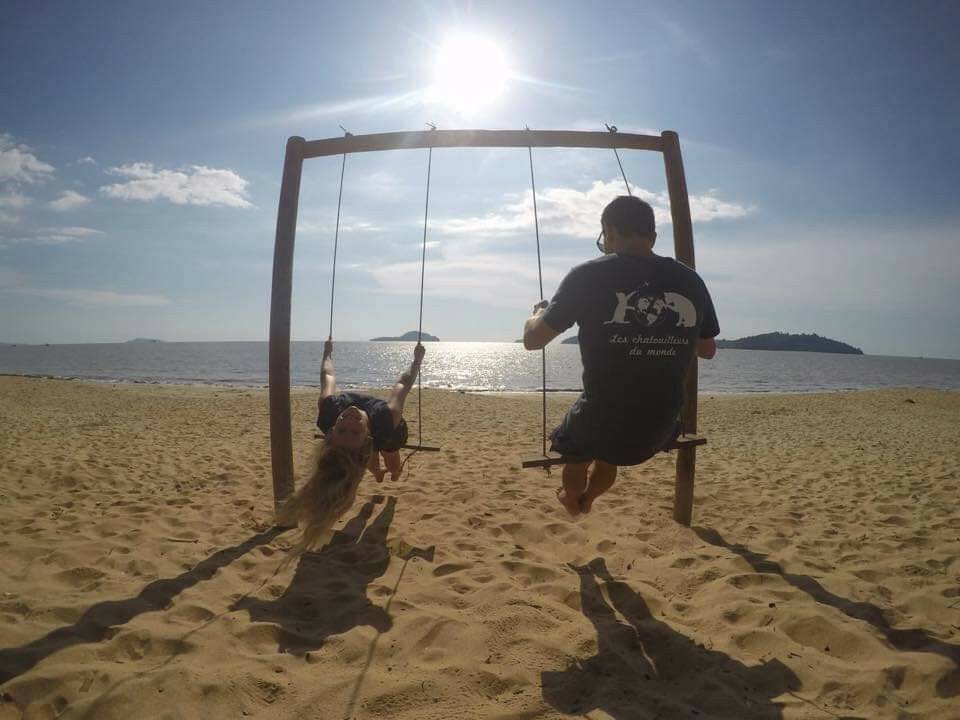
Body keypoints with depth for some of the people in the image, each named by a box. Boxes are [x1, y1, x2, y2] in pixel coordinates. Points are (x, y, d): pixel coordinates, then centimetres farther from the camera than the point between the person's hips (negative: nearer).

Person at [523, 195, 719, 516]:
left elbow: (533, 340, -4)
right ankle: (588, 496, 61)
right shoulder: (690, 281, -2)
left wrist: (537, 314, 17)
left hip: (600, 427, -3)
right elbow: (708, 350, 14)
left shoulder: (589, 276, -12)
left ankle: (573, 499, 59)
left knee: (574, 445, 32)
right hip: (660, 432, 3)